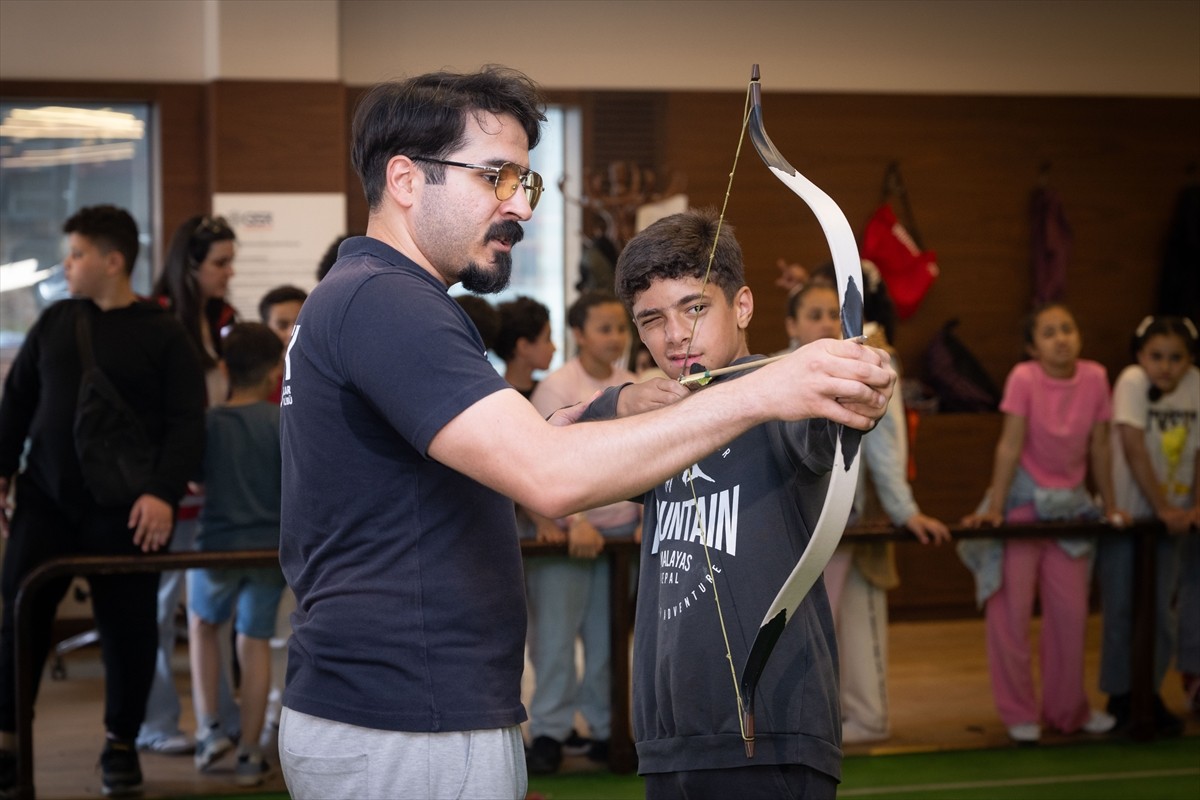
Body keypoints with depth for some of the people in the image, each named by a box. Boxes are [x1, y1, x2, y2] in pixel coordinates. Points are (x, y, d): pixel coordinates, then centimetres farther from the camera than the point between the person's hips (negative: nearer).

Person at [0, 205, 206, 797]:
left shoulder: (162, 335, -2)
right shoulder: (54, 322, 9)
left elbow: (186, 423, -6)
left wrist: (164, 492, -18)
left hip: (125, 512, -3)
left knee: (127, 626, 4)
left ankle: (121, 743, 19)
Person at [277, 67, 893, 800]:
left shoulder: (354, 298, 17)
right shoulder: (381, 302, -17)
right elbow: (550, 476, -30)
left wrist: (608, 413, 9)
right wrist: (761, 392, -30)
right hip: (410, 740, -11)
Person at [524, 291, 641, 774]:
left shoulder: (634, 390, 8)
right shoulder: (556, 389, -8)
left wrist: (649, 517, -1)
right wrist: (577, 523, -23)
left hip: (621, 531, 5)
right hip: (565, 530, -5)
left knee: (608, 638, 9)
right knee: (555, 634, -4)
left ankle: (602, 727, 16)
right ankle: (549, 731, 2)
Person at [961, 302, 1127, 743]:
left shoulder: (1095, 378, -7)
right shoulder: (1024, 377, -17)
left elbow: (1099, 447, 1)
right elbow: (1010, 445, -17)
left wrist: (1111, 507, 6)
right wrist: (993, 508, -19)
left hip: (1069, 504, 4)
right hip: (1022, 498, -4)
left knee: (1071, 611, 8)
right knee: (1011, 610, -3)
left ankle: (1067, 709, 22)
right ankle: (1019, 715, 7)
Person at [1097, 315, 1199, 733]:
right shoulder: (1132, 381, -17)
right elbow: (1134, 448, -20)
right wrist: (1162, 508, -19)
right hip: (1124, 514, -4)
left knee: (1160, 611, 7)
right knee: (1120, 609, 1)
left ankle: (1149, 695, 20)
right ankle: (1118, 697, 14)